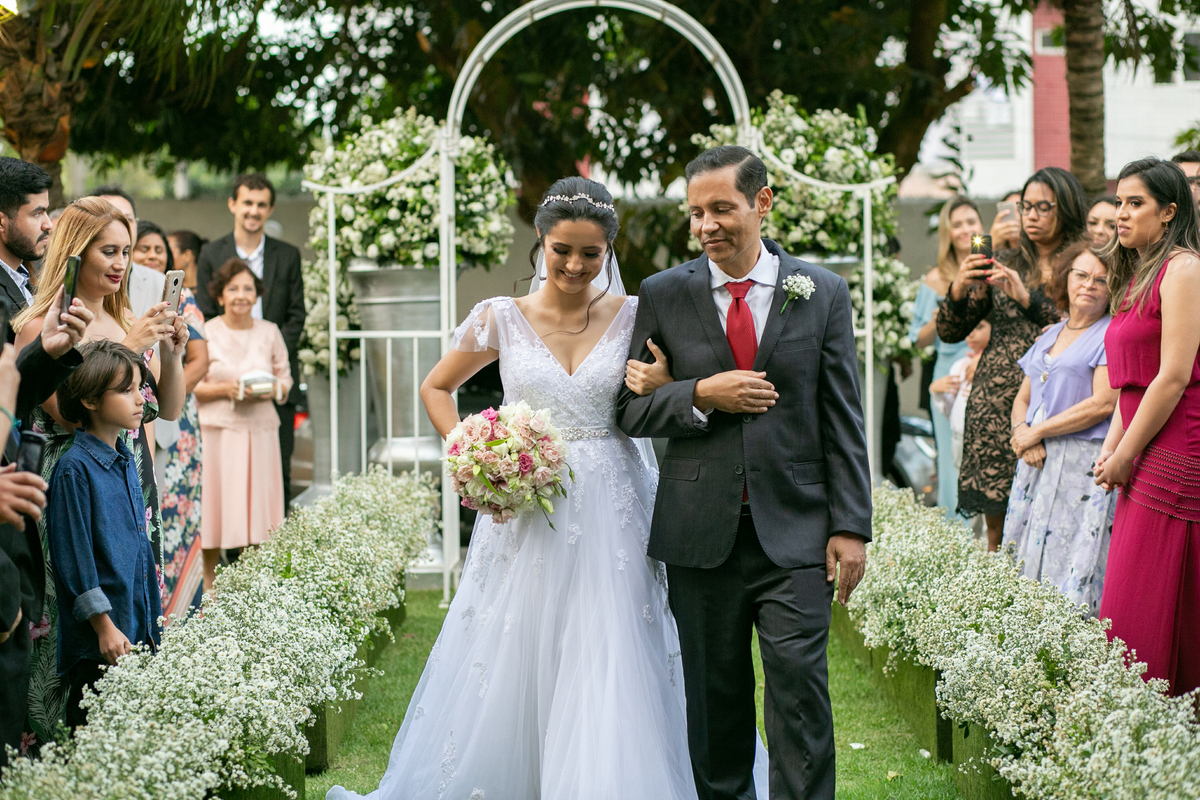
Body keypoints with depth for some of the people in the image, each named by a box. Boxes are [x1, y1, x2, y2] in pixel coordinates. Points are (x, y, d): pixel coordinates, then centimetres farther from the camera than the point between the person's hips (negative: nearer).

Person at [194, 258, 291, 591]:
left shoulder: (269, 332, 8)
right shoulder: (205, 333, -1)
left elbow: (286, 378, 13)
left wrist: (273, 389, -9)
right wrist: (225, 389, -14)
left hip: (260, 429, 3)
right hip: (217, 430, -2)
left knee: (257, 504, 3)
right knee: (214, 505, -2)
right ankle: (207, 583, 8)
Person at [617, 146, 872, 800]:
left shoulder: (822, 292, 5)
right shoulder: (663, 295, 5)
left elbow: (843, 421, 4)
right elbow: (630, 409, 6)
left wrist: (850, 527, -2)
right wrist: (702, 395, -12)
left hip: (794, 531, -1)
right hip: (701, 533, 1)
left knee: (801, 691, -6)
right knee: (714, 697, 9)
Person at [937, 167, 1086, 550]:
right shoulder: (1003, 264, 15)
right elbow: (949, 332, 13)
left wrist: (1027, 297, -18)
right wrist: (958, 290, -5)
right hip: (994, 403, 3)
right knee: (997, 523, 2)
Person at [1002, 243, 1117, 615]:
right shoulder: (1049, 336, 18)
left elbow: (1103, 404, -13)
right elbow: (1023, 398, 21)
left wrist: (1037, 432, -8)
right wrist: (1022, 434, -2)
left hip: (1084, 468, -7)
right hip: (1037, 463, 7)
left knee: (1073, 580, -12)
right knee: (1025, 566, 5)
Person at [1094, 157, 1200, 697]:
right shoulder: (1136, 276, 20)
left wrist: (1125, 456, -10)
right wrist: (1111, 448, 8)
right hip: (1144, 461, 9)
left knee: (1149, 612, -8)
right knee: (1130, 607, 7)